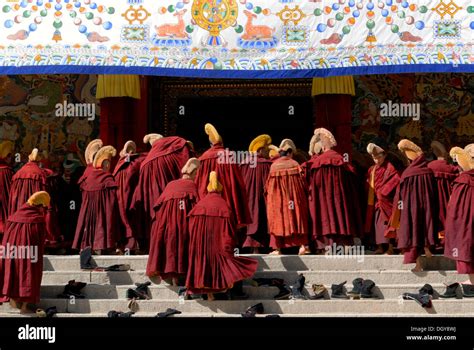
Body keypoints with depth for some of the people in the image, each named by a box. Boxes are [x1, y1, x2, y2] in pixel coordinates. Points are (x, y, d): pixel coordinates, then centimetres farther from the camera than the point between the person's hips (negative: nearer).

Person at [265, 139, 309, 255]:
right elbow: (303, 181, -3)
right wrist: (304, 196, 9)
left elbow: (268, 186, 0)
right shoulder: (294, 164, -4)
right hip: (294, 197, 0)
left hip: (276, 199, 1)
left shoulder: (274, 166, -2)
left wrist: (269, 196, 14)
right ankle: (302, 245, -1)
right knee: (298, 218, 8)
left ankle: (277, 248, 2)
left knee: (278, 219, 6)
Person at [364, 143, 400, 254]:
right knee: (377, 223, 7)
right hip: (374, 201, 7)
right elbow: (369, 184, 22)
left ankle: (390, 247, -9)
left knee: (385, 223, -10)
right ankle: (381, 246, 11)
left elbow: (396, 179, -20)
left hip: (384, 201, -7)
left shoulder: (389, 167, -8)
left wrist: (383, 192, -17)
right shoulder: (372, 169, 15)